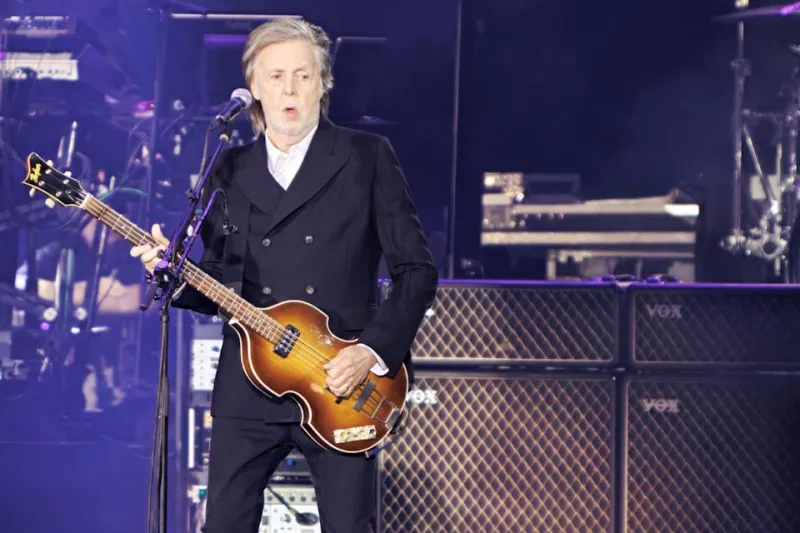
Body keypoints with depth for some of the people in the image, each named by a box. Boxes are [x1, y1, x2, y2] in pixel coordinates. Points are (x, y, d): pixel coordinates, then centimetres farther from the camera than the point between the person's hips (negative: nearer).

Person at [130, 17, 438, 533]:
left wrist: (373, 350, -11)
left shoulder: (368, 157, 1)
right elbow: (220, 285, 14)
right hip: (248, 383, 3)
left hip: (344, 385, -3)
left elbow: (417, 270, -1)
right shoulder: (229, 170, 12)